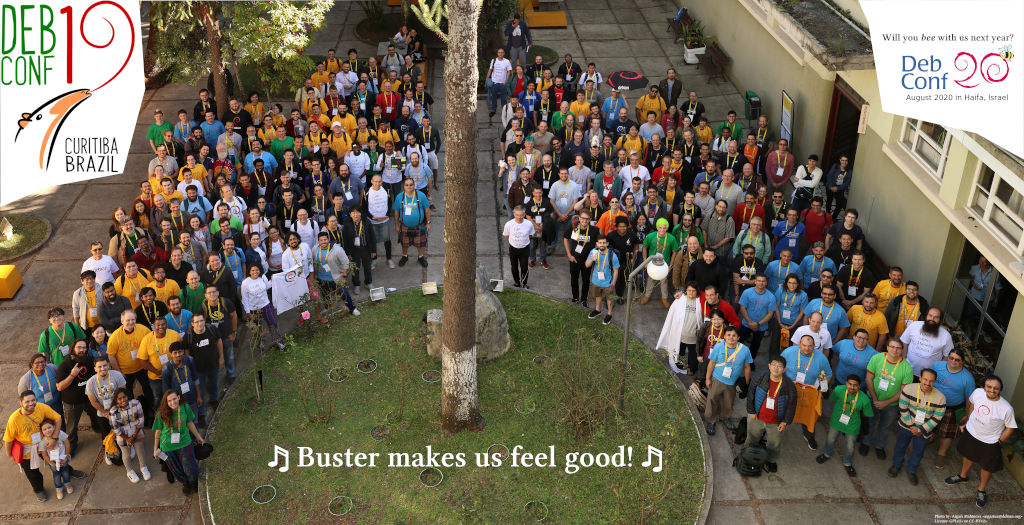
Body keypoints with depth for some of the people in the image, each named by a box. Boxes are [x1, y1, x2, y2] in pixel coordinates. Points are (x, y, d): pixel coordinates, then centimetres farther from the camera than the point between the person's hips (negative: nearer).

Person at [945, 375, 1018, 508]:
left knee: (987, 467, 19)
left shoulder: (1006, 409, -31)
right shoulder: (978, 393, -22)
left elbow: (1010, 427, -14)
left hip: (990, 443, -3)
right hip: (971, 433, 3)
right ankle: (963, 476, 59)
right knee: (969, 456, 30)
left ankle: (981, 490, 46)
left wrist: (1000, 442, -8)